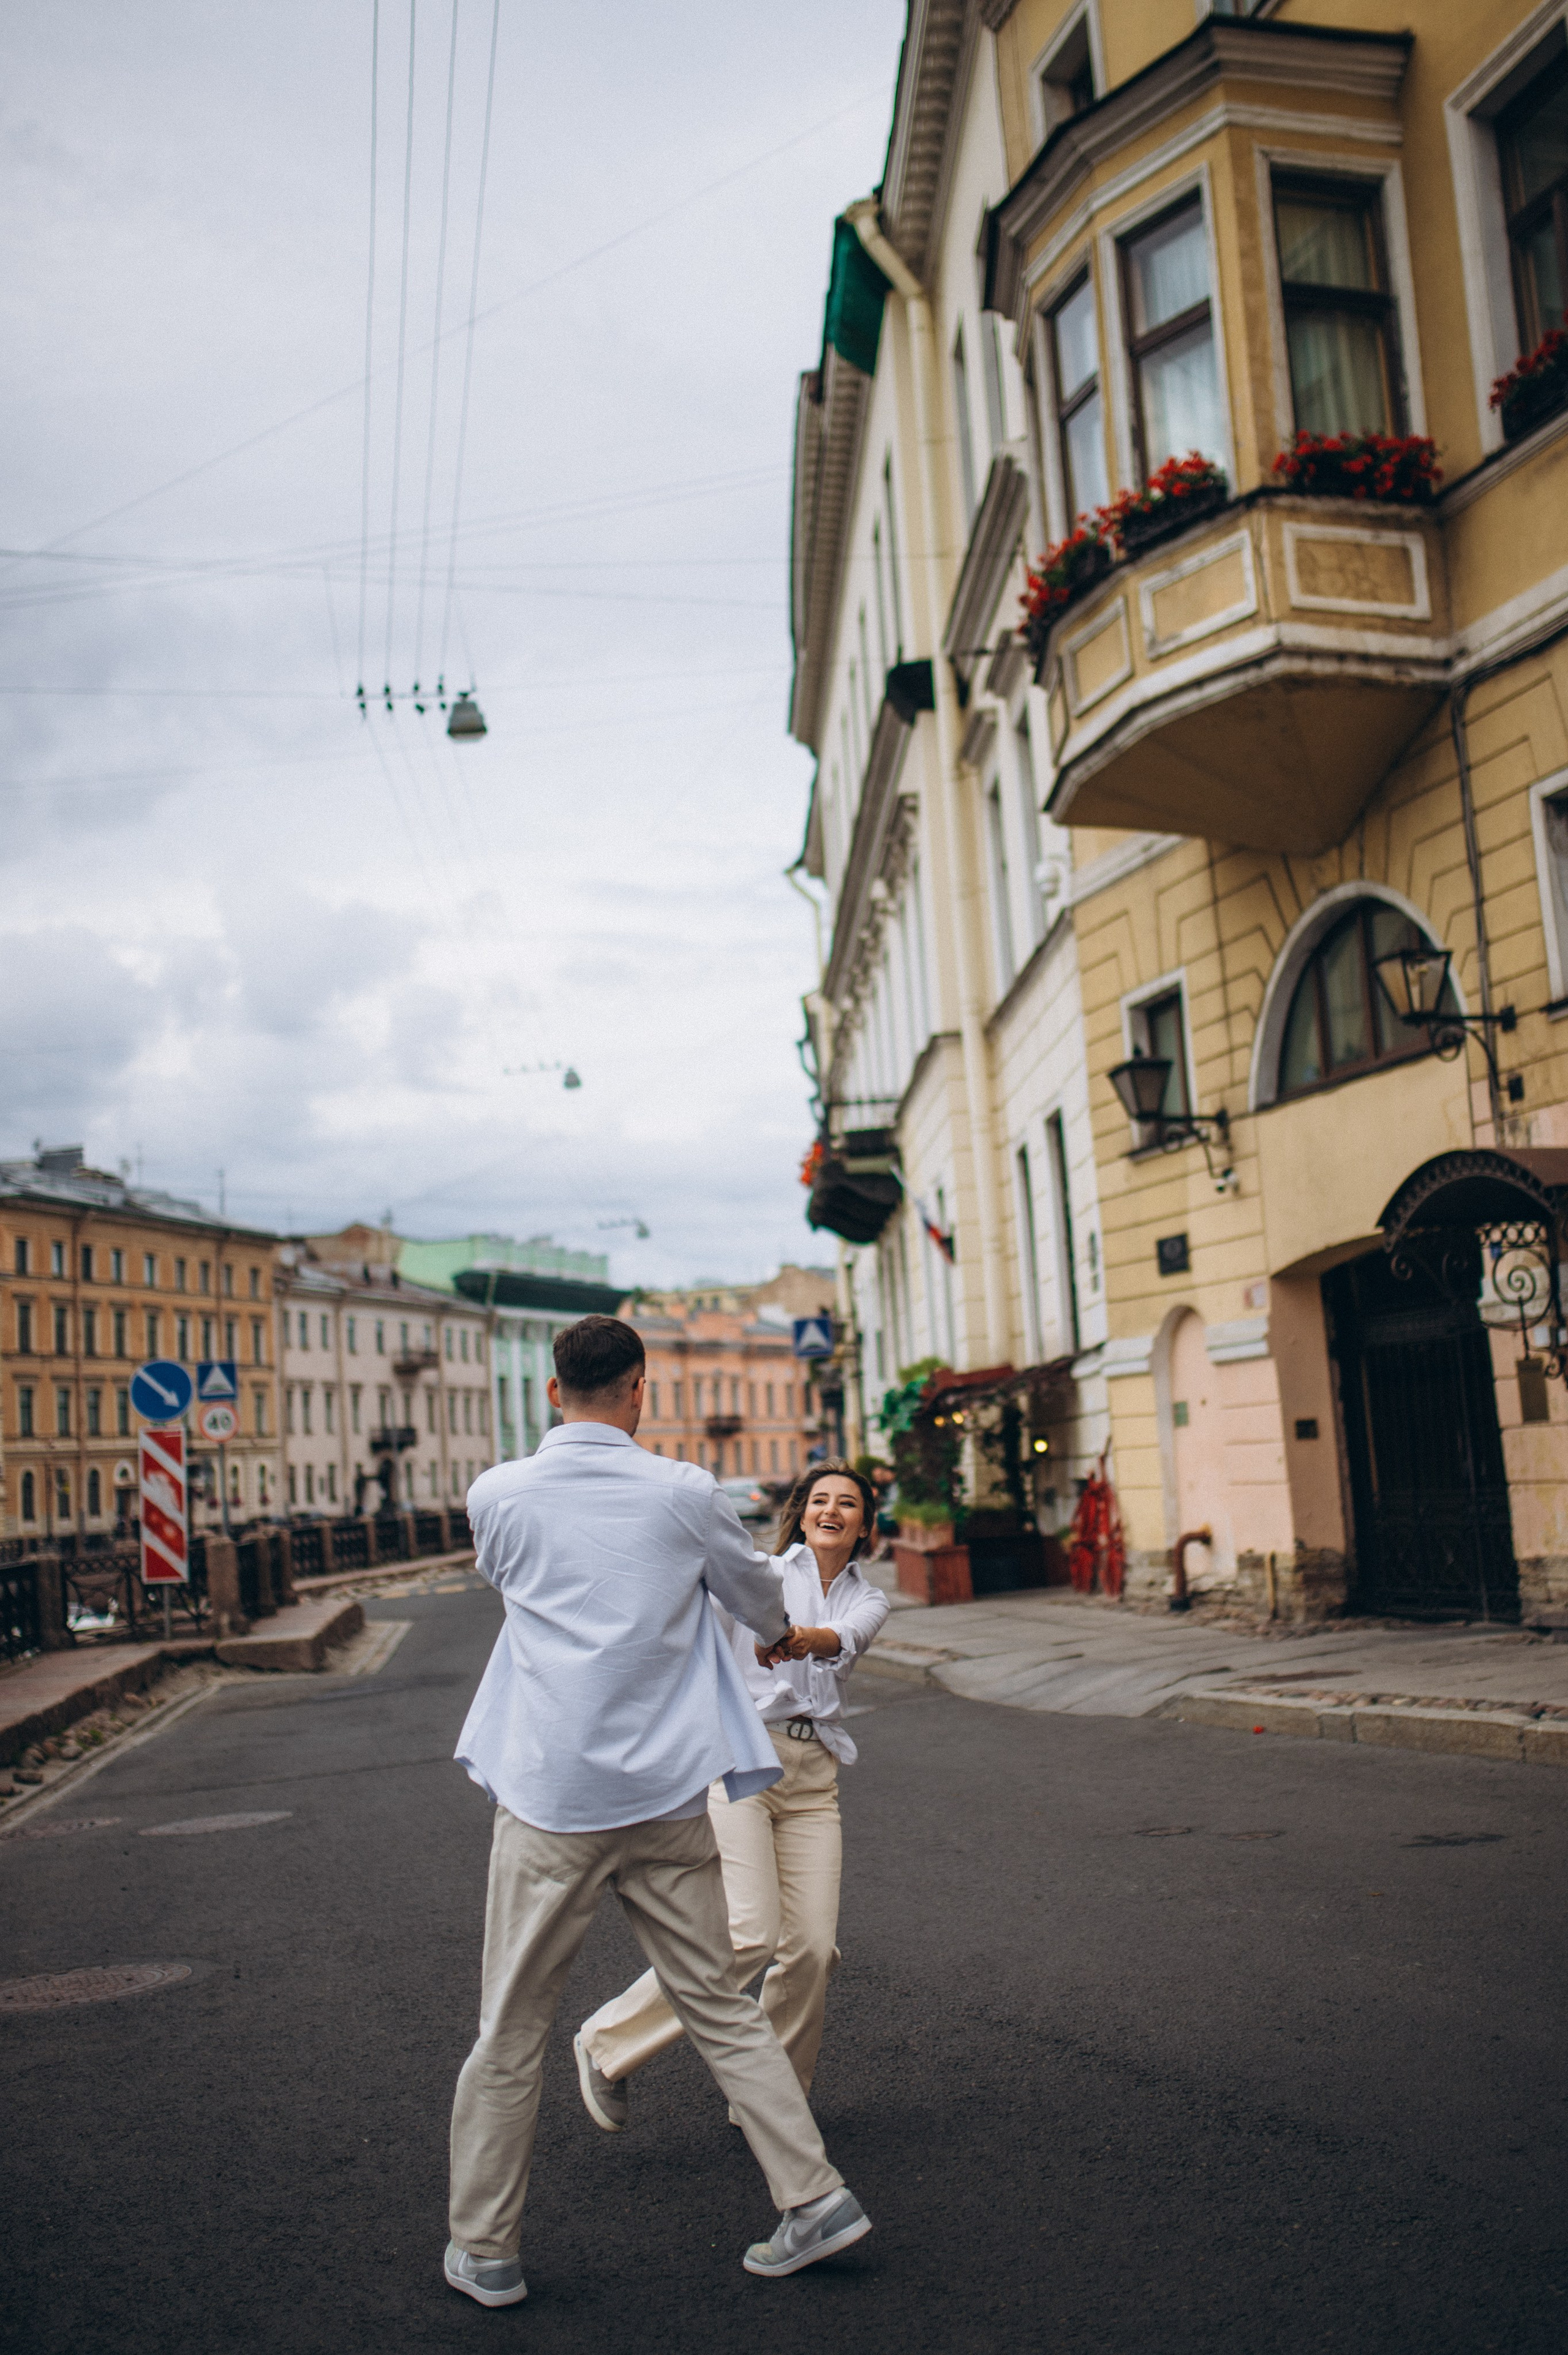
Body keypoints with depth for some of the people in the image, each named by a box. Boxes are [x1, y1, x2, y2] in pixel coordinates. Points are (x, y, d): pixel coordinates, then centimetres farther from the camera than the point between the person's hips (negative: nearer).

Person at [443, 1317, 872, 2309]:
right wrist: (778, 1634, 38)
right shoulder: (685, 1492, -3)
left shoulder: (496, 1496, -2)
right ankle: (816, 2196, 17)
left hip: (550, 1800, -1)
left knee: (511, 2033, 11)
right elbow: (761, 1598, 13)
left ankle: (485, 2249, 22)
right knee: (722, 2009, 15)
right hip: (668, 1797, 1)